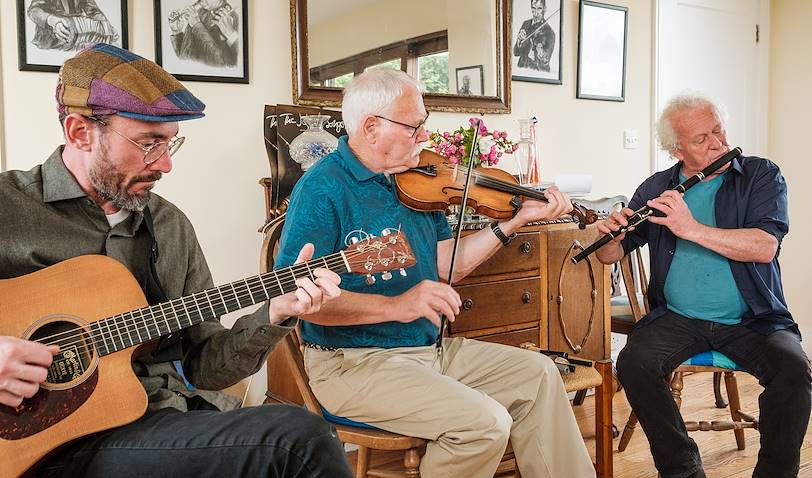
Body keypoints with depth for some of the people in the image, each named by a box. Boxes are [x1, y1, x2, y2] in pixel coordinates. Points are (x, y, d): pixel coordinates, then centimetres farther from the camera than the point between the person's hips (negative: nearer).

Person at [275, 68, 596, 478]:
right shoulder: (323, 188, -16)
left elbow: (447, 264, 9)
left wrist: (515, 220, 3)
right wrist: (393, 306, -32)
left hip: (429, 346, 8)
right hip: (356, 362, -8)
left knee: (538, 375, 7)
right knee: (485, 422, -22)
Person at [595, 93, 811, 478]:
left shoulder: (762, 176, 1)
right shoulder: (656, 189, 7)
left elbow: (765, 247, -16)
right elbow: (611, 256, 9)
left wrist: (693, 229, -23)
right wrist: (612, 234, -14)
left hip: (752, 320, -1)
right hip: (677, 317, 2)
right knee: (633, 363, -25)